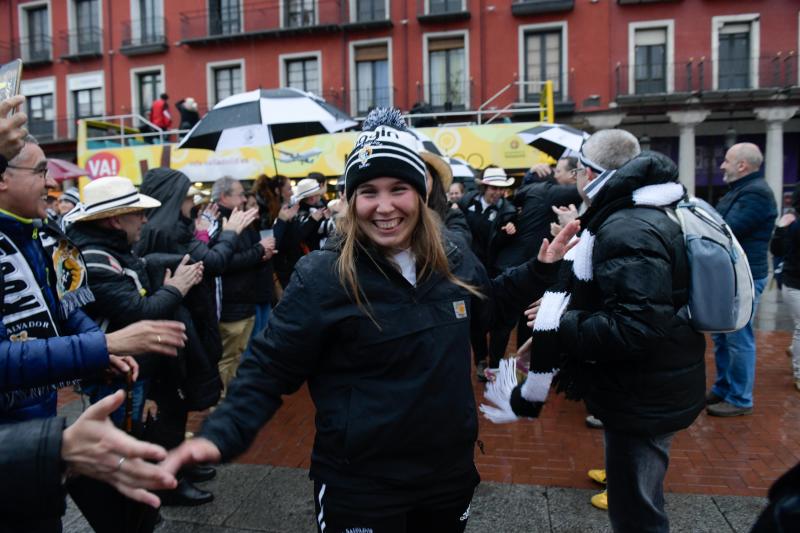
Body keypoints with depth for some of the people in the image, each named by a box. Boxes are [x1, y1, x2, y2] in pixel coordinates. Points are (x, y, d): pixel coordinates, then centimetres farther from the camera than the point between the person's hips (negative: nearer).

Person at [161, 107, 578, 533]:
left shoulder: (454, 262, -3)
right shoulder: (322, 276, -19)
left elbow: (487, 306, 18)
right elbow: (270, 369, -13)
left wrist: (540, 270, 10)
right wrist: (221, 434, -27)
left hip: (450, 470, 6)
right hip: (358, 485, -5)